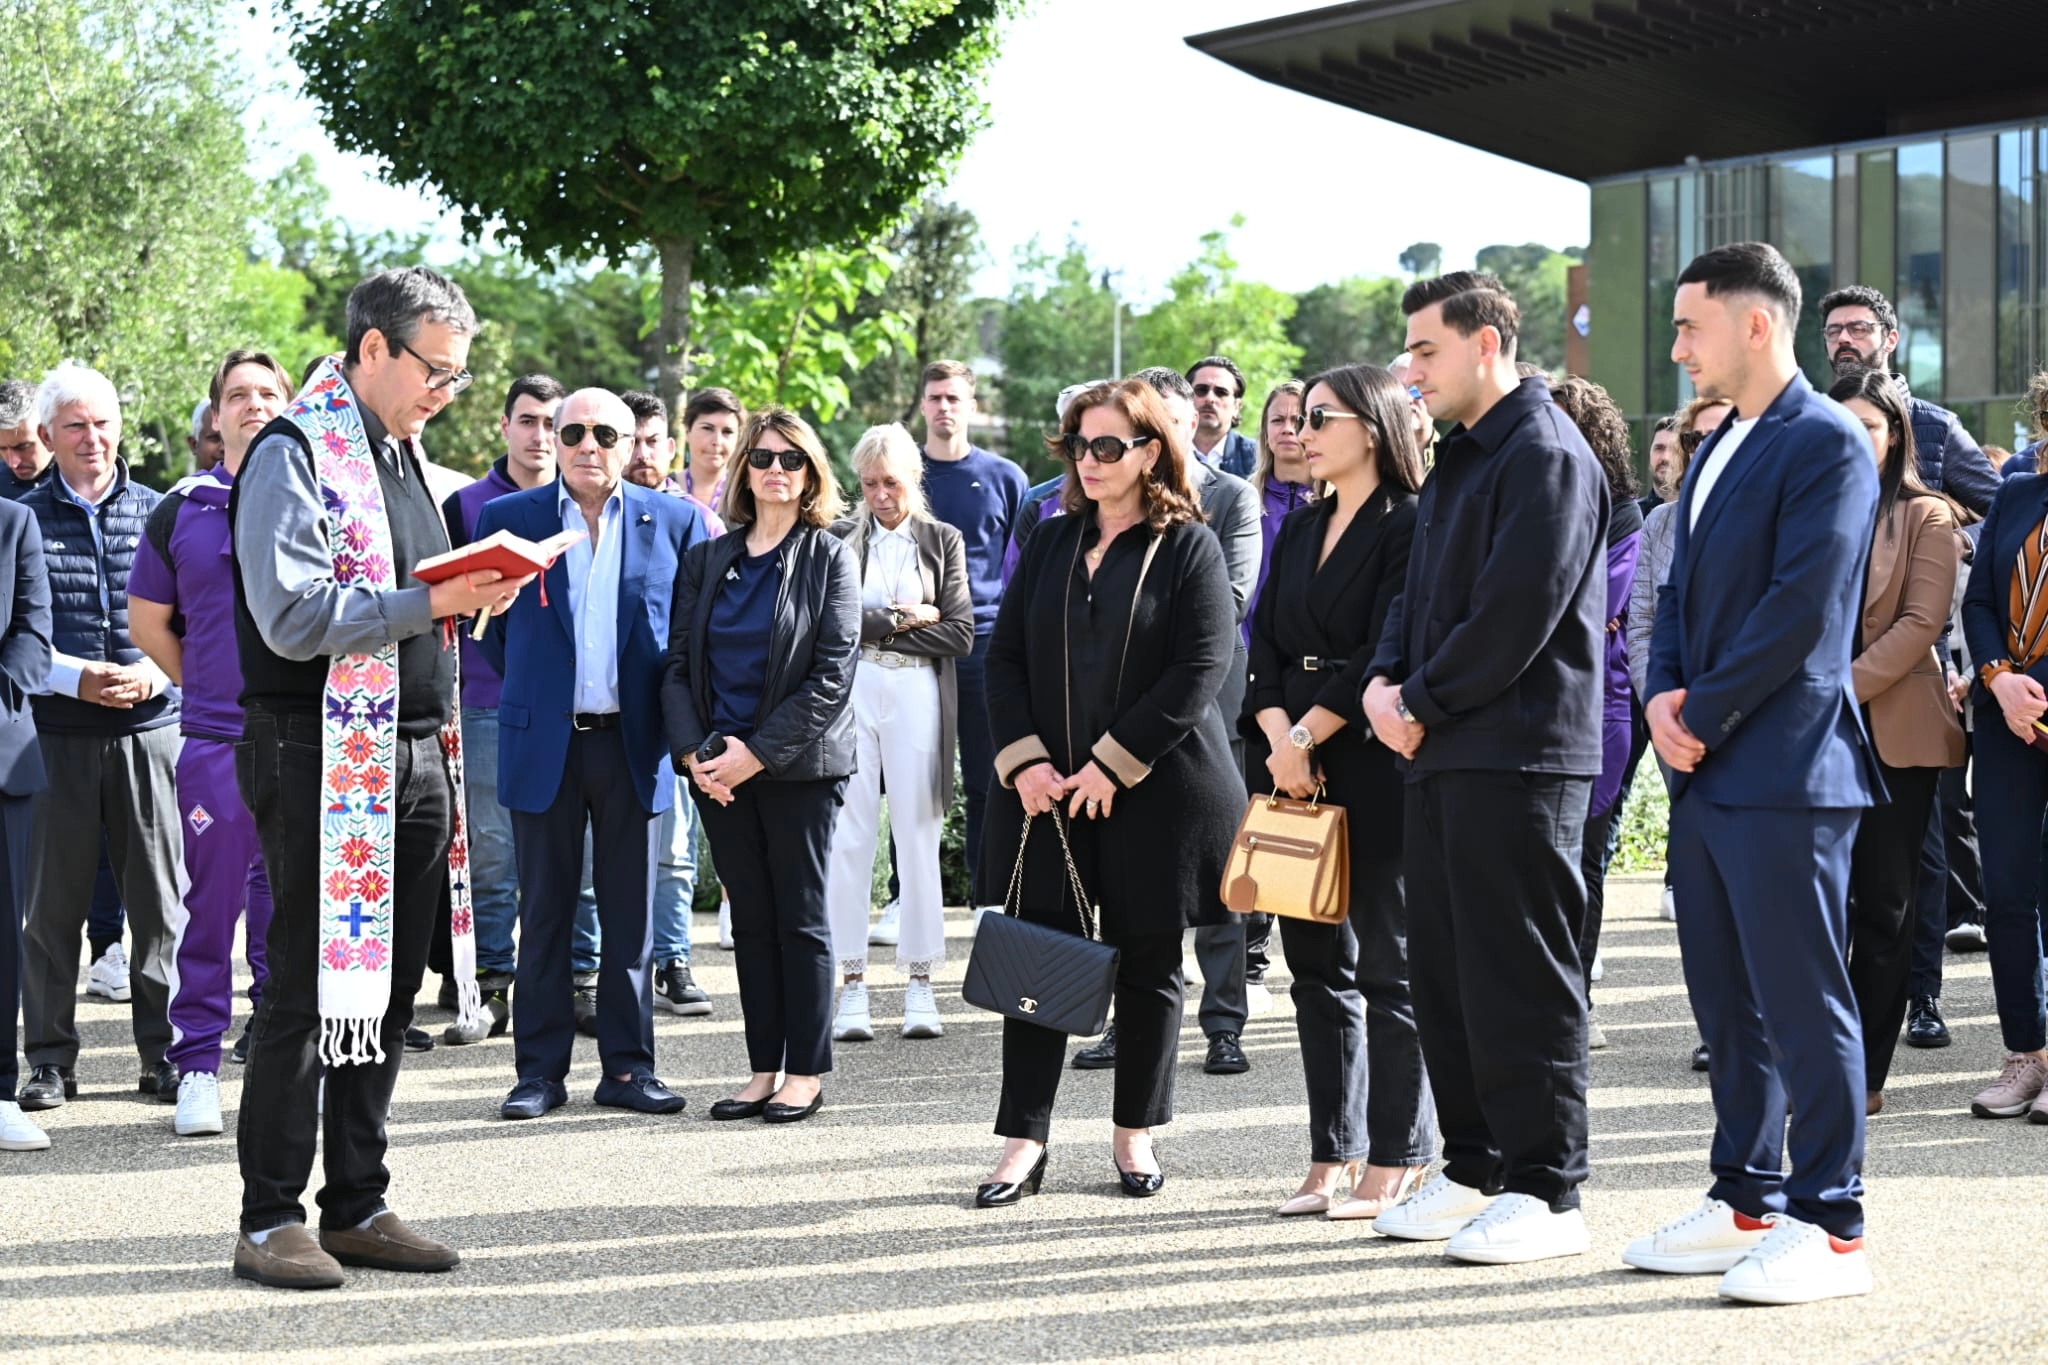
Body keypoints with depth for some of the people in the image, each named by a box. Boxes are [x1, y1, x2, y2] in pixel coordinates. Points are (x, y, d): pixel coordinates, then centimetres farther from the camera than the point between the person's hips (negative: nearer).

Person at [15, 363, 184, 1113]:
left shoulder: (160, 514, 8)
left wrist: (158, 671, -10)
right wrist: (74, 677, -13)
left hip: (151, 725, 1)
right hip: (55, 732, -1)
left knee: (159, 899, 3)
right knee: (52, 900, 3)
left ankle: (163, 1054, 12)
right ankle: (50, 1058, 12)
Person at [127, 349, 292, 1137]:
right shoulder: (181, 510, 6)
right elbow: (148, 621, 14)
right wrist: (208, 688, 10)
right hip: (214, 741, 0)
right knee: (209, 908, 1)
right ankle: (197, 1066, 9)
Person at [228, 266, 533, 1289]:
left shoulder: (405, 457, 18)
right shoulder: (294, 454, -10)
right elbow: (291, 617, -20)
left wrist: (475, 597, 8)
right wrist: (433, 602, -19)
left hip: (416, 755, 8)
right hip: (321, 758, -8)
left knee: (389, 986, 11)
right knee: (309, 987, -5)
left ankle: (357, 1207, 19)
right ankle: (270, 1219, 4)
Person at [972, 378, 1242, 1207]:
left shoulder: (1189, 548, -3)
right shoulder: (1050, 543, 10)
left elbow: (1199, 671, -12)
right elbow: (1005, 658, 8)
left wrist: (1111, 765, -15)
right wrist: (1023, 761, -7)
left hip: (1156, 793, -3)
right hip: (1045, 792, 3)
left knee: (1148, 964, 7)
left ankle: (1136, 1134, 21)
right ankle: (1023, 1141, 2)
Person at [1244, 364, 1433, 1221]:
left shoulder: (1408, 526, -6)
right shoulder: (1300, 530, 17)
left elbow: (1383, 656, -14)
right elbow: (1265, 646, 9)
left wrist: (1308, 736, -14)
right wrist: (1279, 739, -6)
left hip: (1375, 765, -7)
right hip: (1294, 764, 7)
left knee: (1386, 966, -3)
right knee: (1316, 965, 8)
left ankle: (1394, 1165, 2)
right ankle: (1332, 1156, 14)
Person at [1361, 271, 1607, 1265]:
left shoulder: (1546, 456, -12)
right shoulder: (1458, 458, 19)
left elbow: (1517, 614, -18)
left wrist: (1424, 704, -10)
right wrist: (1384, 680, 4)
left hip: (1517, 759, -10)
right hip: (1442, 755, 10)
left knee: (1519, 978, -5)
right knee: (1443, 973, 13)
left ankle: (1545, 1191, 1)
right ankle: (1475, 1171, 22)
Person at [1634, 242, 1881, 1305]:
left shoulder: (1826, 443, -10)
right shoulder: (1715, 453, 19)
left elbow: (1802, 607, -17)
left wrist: (1705, 714, -13)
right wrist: (1663, 695, 1)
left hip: (1784, 772, -9)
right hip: (1705, 774, 9)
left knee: (1803, 1003, -5)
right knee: (1728, 1005, 13)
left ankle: (1829, 1228, 1)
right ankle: (1745, 1203, 22)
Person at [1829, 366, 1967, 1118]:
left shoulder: (1926, 517, 1)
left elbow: (1921, 623, -8)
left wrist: (1843, 687, -16)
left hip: (1896, 730, -3)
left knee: (1883, 902, 2)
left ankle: (1866, 1074, 7)